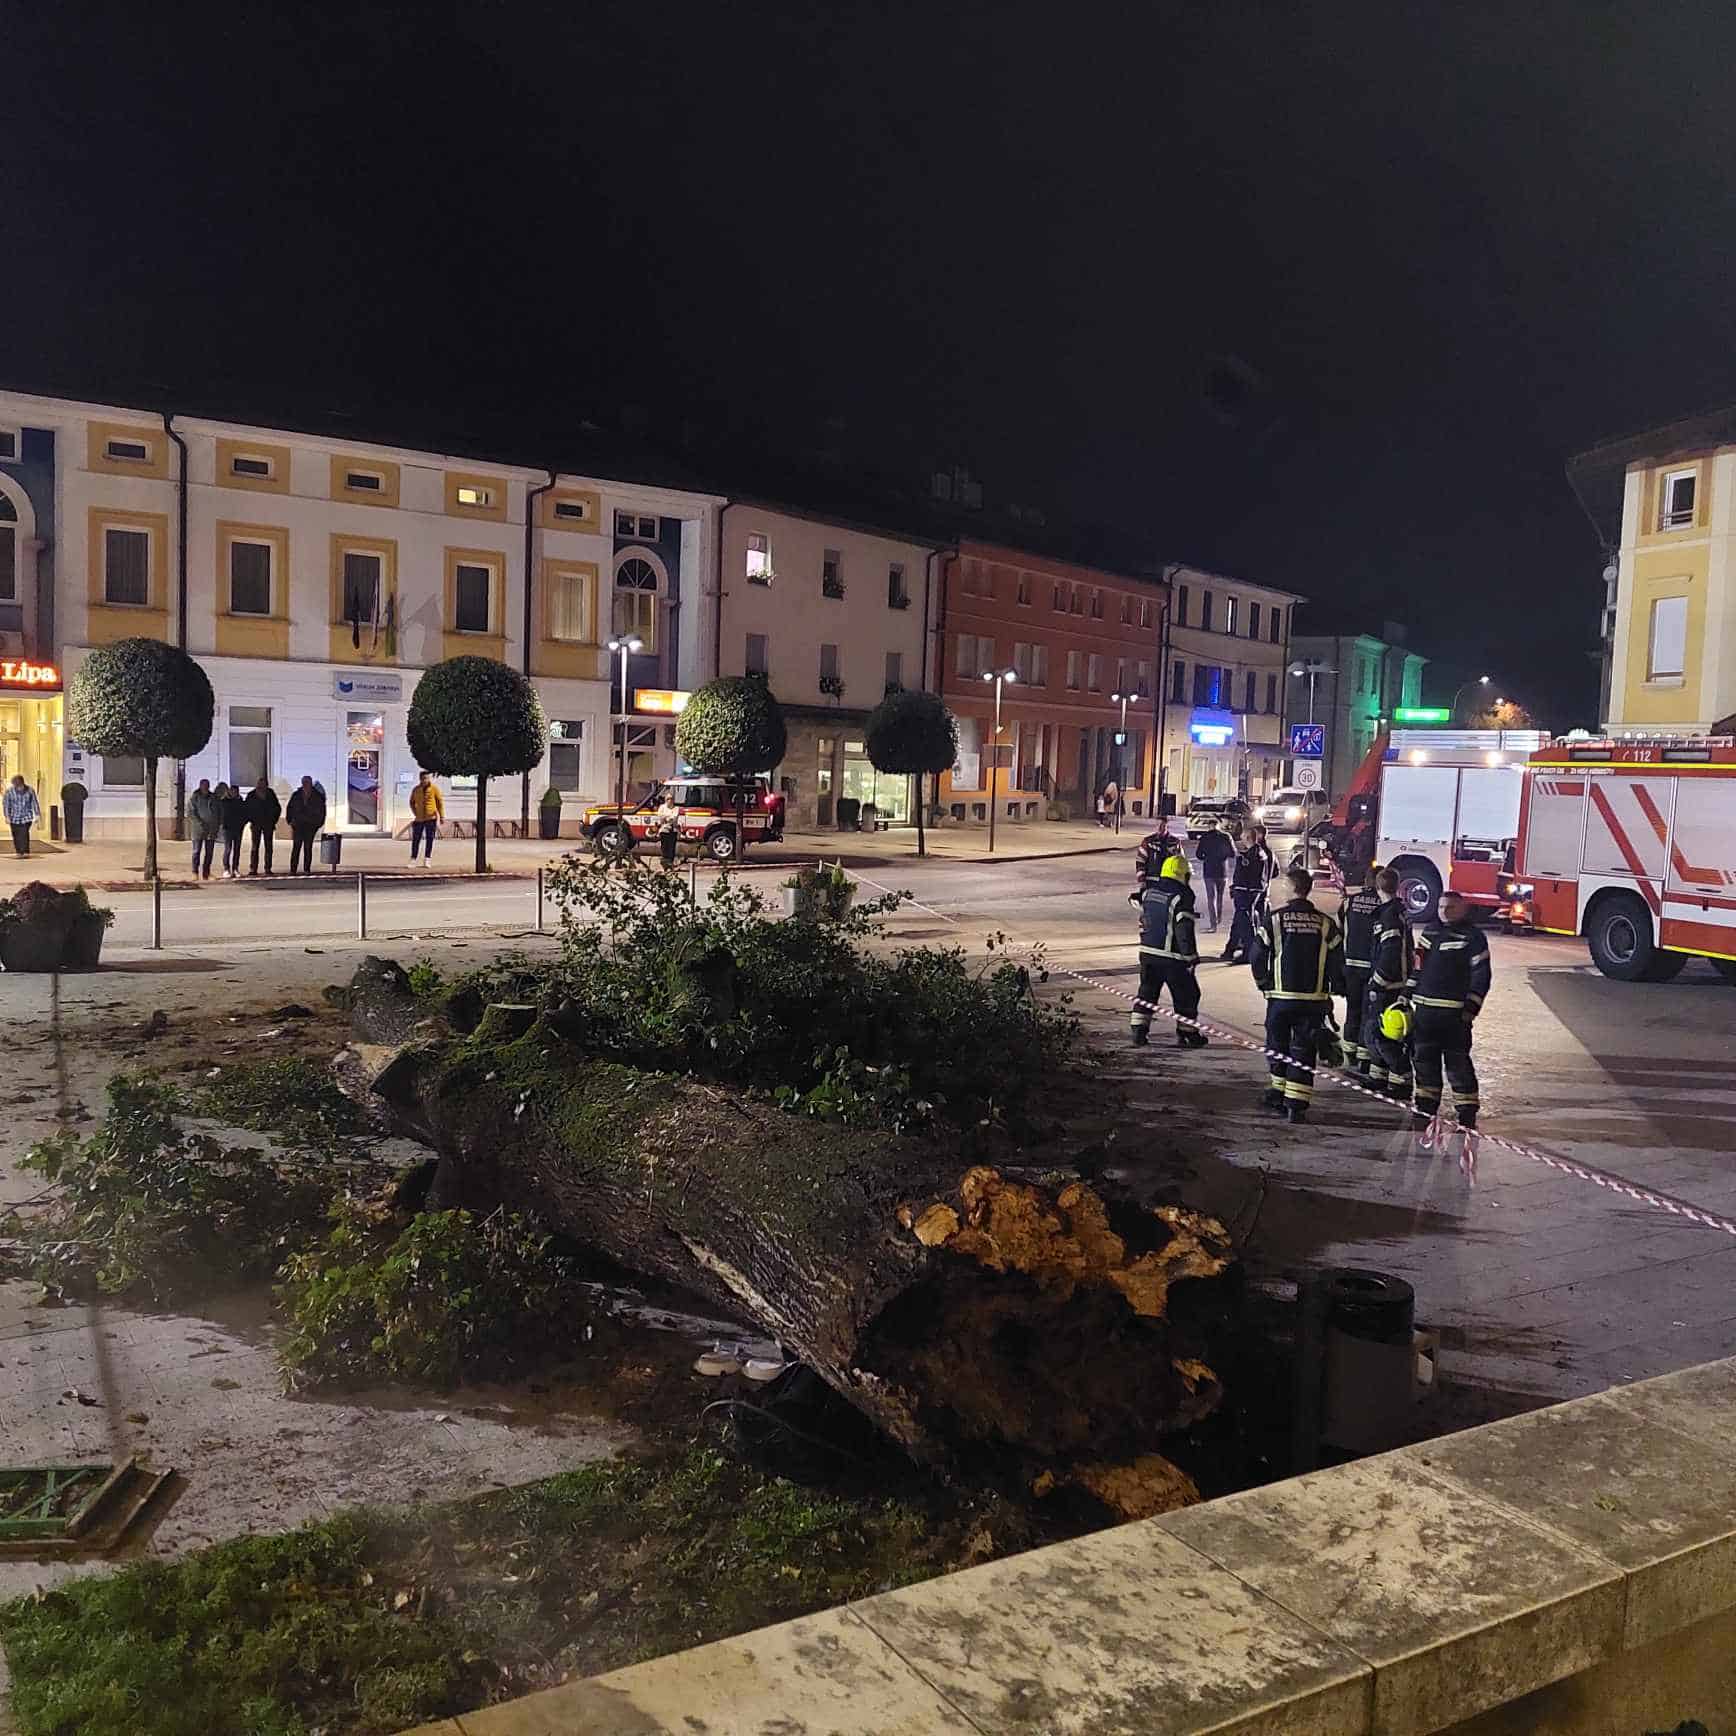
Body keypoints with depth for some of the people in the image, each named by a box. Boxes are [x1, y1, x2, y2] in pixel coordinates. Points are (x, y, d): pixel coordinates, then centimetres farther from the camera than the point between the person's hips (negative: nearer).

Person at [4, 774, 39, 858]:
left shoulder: (29, 790, -6)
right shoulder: (9, 790, -9)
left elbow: (35, 803, 2)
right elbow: (6, 804, -5)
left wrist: (37, 815, 1)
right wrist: (7, 816, -9)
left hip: (27, 817, -1)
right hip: (14, 817, 1)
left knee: (24, 833, -15)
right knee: (16, 835, 5)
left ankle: (26, 852, -14)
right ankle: (18, 852, 18)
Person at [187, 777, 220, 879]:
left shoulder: (214, 798, 11)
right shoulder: (194, 798, 1)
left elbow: (220, 812, 18)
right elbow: (190, 813, -6)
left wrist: (219, 823, 5)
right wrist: (200, 823, -17)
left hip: (211, 830, 3)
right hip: (198, 829, -3)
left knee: (209, 852, 4)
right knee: (197, 851, -3)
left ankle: (206, 872, 9)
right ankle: (195, 872, 0)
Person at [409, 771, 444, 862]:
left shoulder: (434, 788, -4)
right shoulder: (416, 790, 3)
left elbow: (440, 802, -3)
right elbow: (412, 802, 17)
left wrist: (442, 816, -6)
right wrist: (415, 813, 6)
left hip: (431, 818, -2)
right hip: (419, 819, 2)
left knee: (430, 839, -1)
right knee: (416, 839, 3)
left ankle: (427, 860, 4)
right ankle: (413, 860, 9)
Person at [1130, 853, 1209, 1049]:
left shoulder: (1148, 892, 6)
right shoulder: (1181, 897, -16)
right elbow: (1184, 930, -18)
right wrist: (1191, 958, -14)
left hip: (1147, 952, 6)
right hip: (1172, 956, -6)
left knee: (1147, 992, 15)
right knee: (1186, 995, 8)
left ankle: (1139, 1033, 12)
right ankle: (1187, 1034, 14)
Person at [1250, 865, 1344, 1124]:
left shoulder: (1274, 918, -5)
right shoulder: (1326, 923, 0)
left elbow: (1257, 957, -5)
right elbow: (1337, 961, 0)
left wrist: (1265, 983, 11)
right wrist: (1333, 990, 14)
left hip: (1281, 996, -1)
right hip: (1315, 1000, 1)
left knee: (1278, 1046, 17)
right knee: (1304, 1051, 5)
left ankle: (1278, 1094, 25)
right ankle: (1296, 1104, 1)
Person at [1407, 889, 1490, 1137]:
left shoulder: (1472, 937, -3)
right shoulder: (1430, 931, 15)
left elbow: (1481, 975, -7)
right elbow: (1417, 965, 20)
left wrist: (1471, 1009, -13)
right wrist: (1406, 996, 15)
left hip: (1455, 1013, -6)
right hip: (1424, 1009, 6)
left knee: (1457, 1062, -6)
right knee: (1424, 1060, 11)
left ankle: (1467, 1114, 1)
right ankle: (1426, 1107, 22)